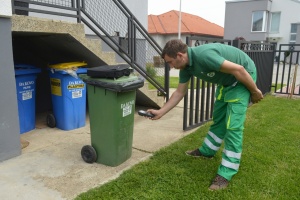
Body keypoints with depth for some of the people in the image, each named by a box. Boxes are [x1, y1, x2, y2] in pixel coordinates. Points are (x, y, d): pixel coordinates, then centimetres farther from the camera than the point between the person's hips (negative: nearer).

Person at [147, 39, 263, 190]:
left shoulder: (203, 56, -34)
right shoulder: (185, 67, -5)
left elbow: (238, 69, -30)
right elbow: (180, 92, 5)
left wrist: (254, 91, -17)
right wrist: (160, 112, 5)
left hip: (242, 78, -8)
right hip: (226, 81, 8)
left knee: (233, 125, -11)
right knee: (218, 119, 19)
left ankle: (226, 173, -5)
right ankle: (206, 151, 37)